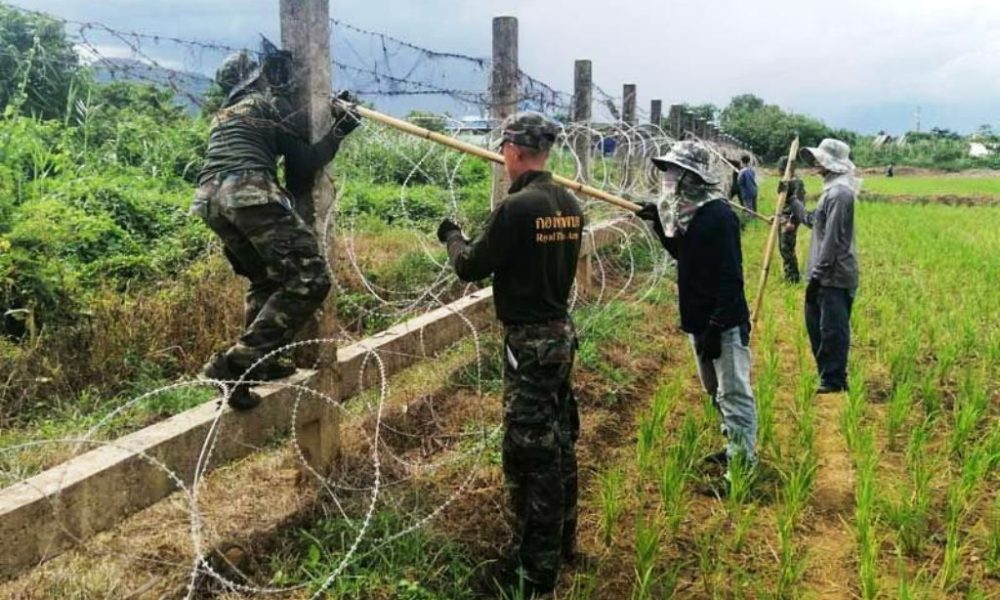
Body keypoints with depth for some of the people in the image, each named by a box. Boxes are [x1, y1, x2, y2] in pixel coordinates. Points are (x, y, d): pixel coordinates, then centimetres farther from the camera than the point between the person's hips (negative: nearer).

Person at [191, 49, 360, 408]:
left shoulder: (227, 112, 34)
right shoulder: (268, 102, 12)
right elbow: (303, 161, 8)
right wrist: (338, 131, 18)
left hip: (209, 199, 9)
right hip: (249, 194, -9)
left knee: (266, 279, 25)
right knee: (309, 278, -9)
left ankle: (257, 362, 20)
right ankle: (236, 363, -17)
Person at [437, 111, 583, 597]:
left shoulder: (516, 208, -20)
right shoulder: (569, 204, 4)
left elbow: (470, 268, -10)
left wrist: (452, 236, 9)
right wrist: (487, 237, 19)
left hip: (529, 342, -8)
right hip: (562, 333, 8)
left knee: (530, 454, 1)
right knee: (559, 443, 19)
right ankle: (562, 543, 35)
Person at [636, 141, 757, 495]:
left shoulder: (718, 215, -20)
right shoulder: (686, 212, 8)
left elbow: (730, 278, -22)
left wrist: (716, 327, -24)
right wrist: (660, 224, 8)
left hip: (724, 323, -10)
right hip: (698, 320, 10)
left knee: (734, 396, -3)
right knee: (716, 392, 21)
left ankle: (741, 469, 2)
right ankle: (735, 449, 36)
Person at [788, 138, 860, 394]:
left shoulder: (839, 194, -17)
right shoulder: (832, 190, 14)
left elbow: (832, 240, -21)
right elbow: (812, 220, 26)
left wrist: (816, 275, -19)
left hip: (834, 277, -10)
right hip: (825, 275, 10)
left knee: (832, 328, -3)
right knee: (815, 323, 17)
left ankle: (834, 381, 7)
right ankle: (827, 375, 27)